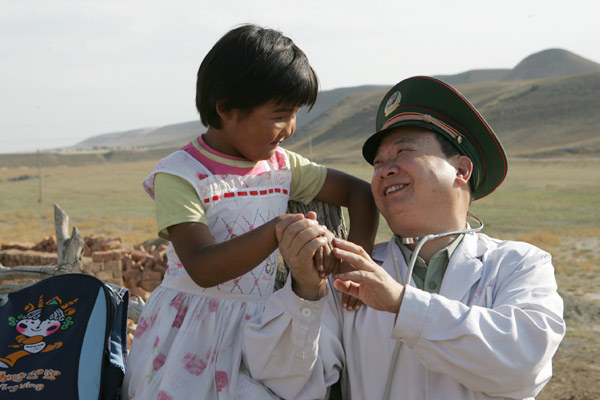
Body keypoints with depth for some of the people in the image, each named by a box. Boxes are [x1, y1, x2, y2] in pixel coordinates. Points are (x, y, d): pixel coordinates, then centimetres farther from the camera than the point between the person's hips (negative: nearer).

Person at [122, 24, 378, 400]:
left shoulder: (281, 165, 4)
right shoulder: (178, 174, -14)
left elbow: (358, 192, 11)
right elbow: (202, 268, -26)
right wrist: (280, 230, -39)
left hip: (258, 328, 5)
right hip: (193, 334, -4)